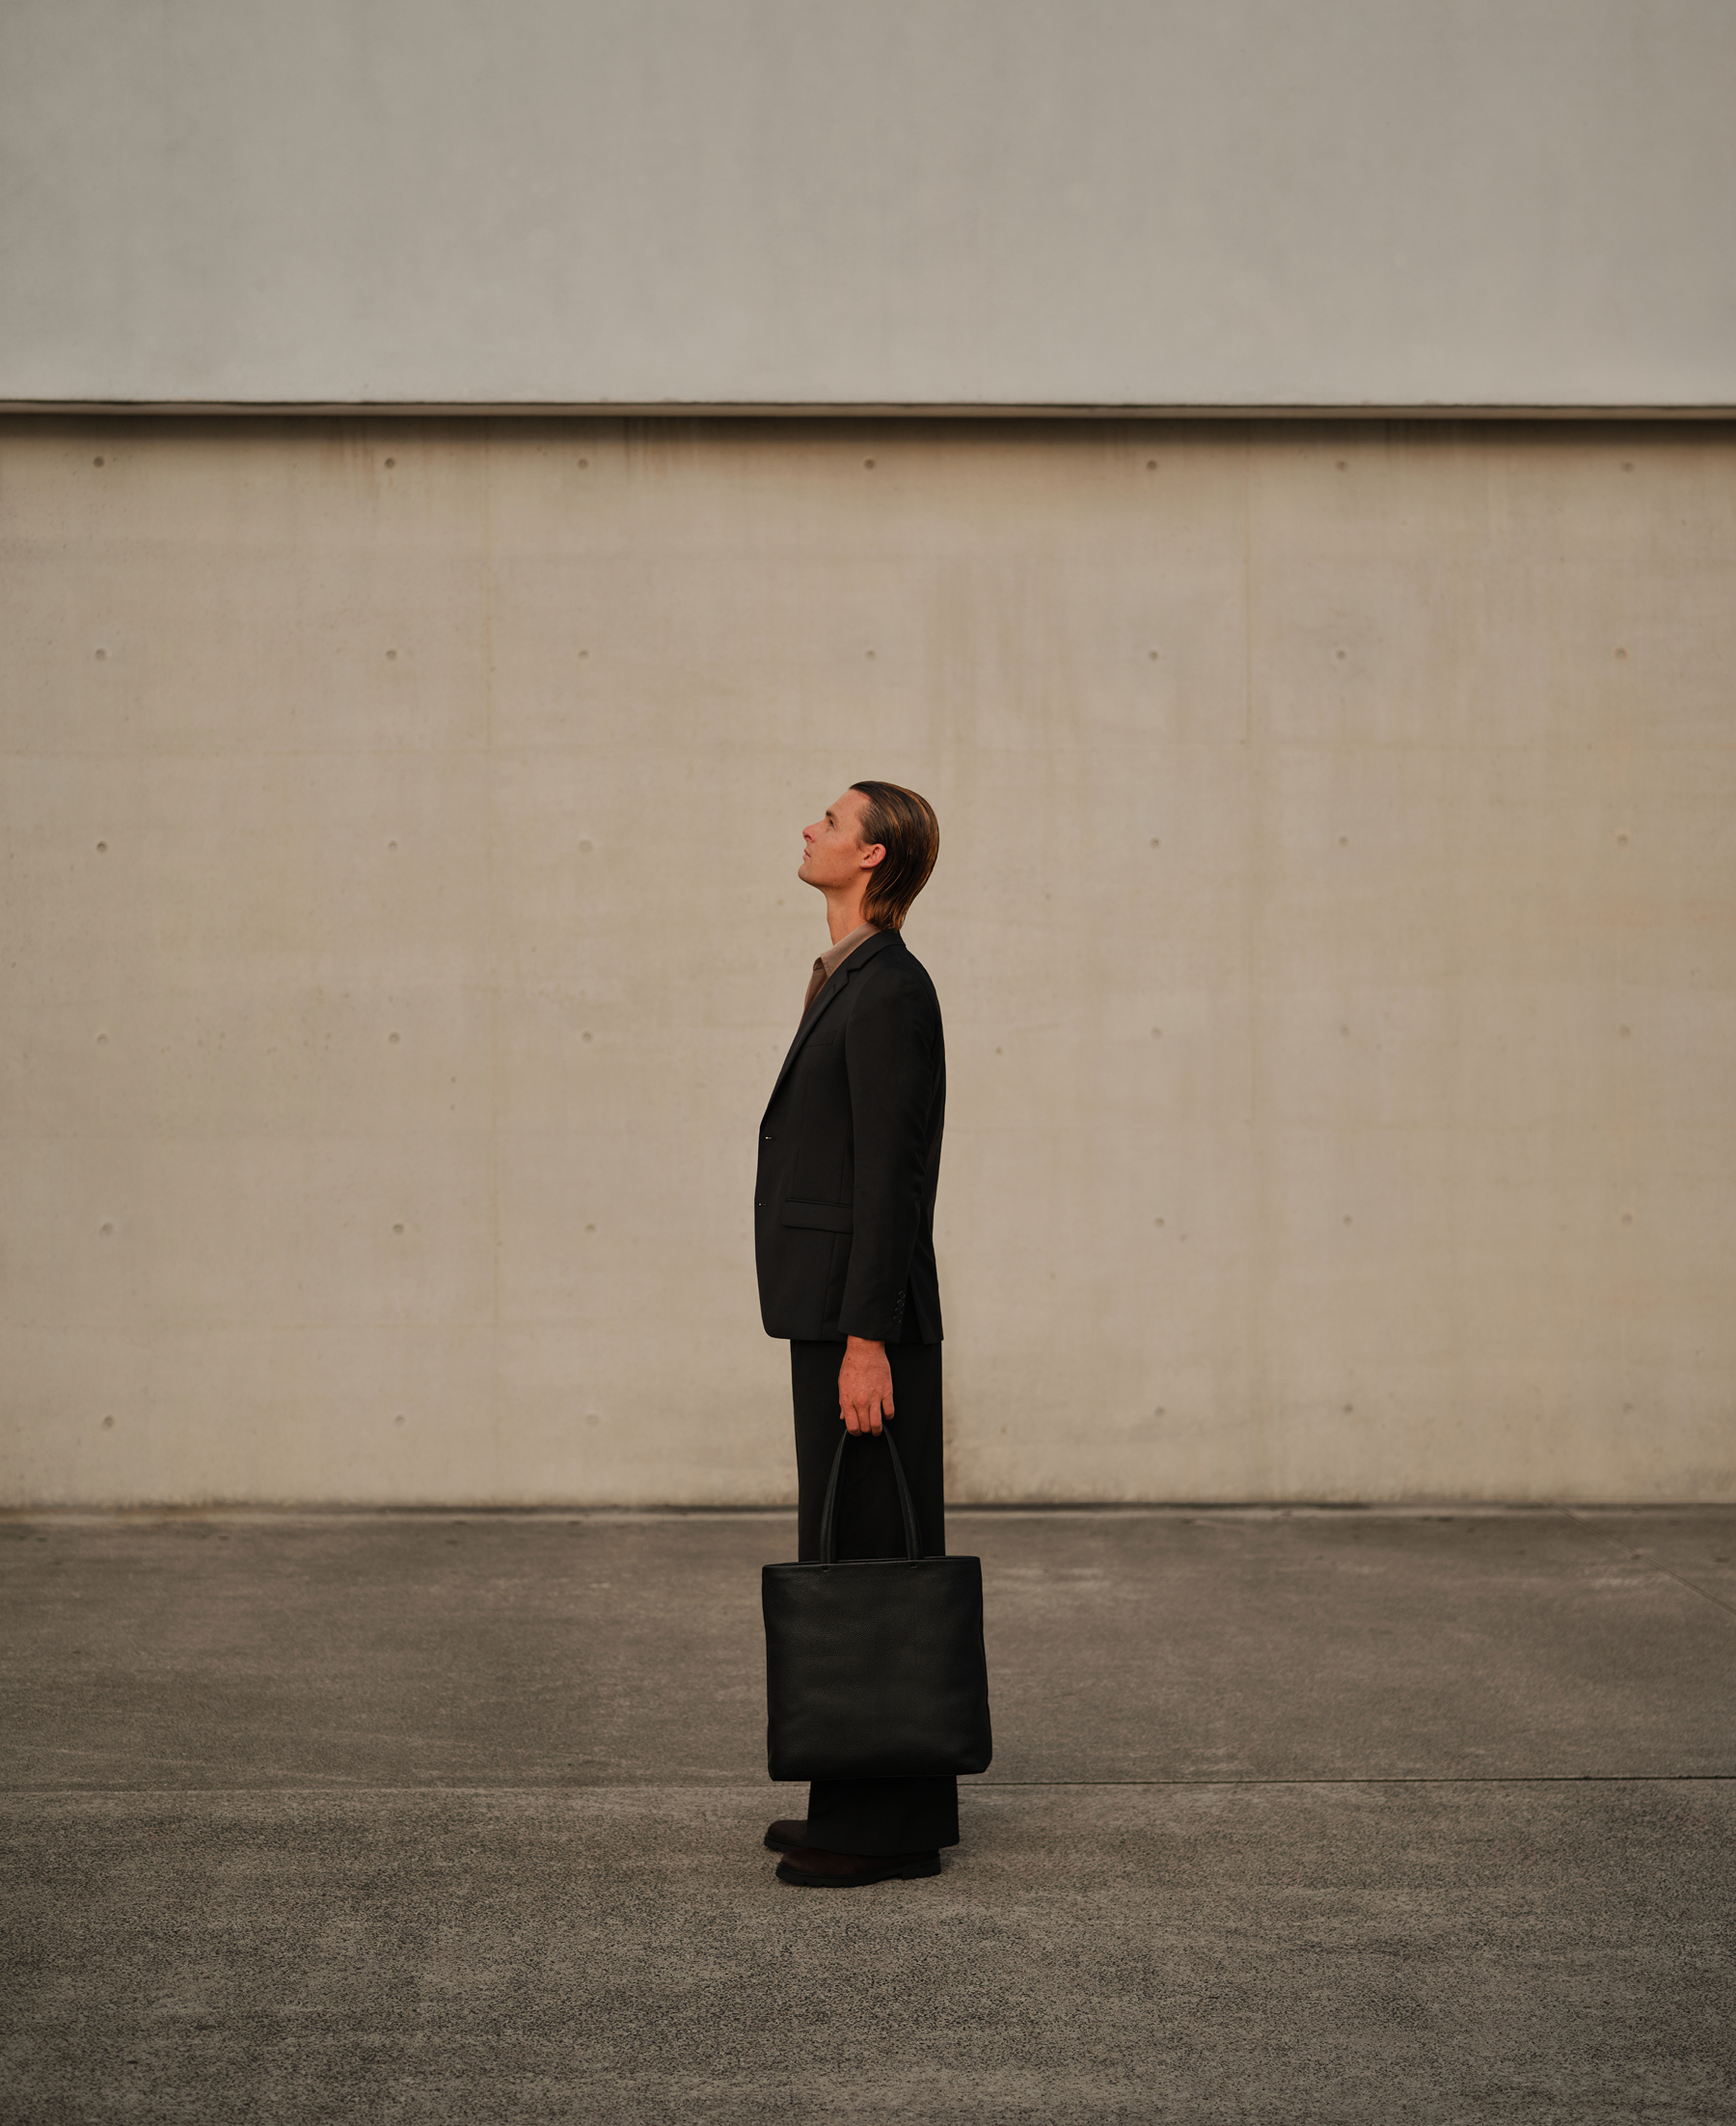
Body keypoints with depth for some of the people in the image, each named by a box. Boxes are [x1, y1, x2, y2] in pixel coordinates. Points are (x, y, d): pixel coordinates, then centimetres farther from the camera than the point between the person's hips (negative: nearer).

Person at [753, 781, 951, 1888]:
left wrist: (865, 1340, -22)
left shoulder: (888, 989, -13)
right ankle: (872, 1799, 22)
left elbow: (887, 1175, -19)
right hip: (838, 1319, 10)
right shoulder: (858, 981, 18)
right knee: (849, 1561, 14)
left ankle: (889, 1826, 0)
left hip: (866, 1325, -10)